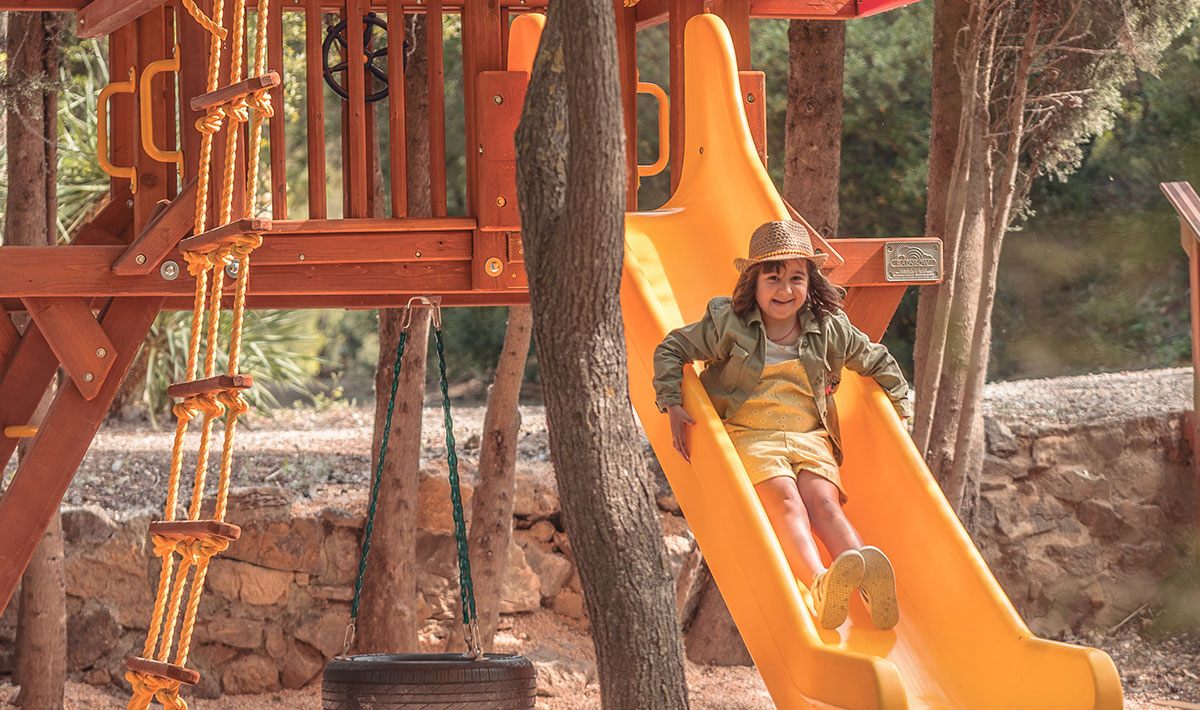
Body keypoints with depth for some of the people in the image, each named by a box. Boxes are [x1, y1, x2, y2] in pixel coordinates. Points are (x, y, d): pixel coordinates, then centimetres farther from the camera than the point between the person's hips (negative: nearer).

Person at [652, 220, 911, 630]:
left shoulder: (830, 329, 9)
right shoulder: (729, 324, 1)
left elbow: (878, 362, 24)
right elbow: (671, 350, 9)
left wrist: (901, 411, 22)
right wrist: (673, 404, -3)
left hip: (810, 437, 2)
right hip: (749, 434, -2)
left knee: (823, 501, -28)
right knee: (785, 501, -32)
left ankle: (871, 585, -54)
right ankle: (821, 587, -58)